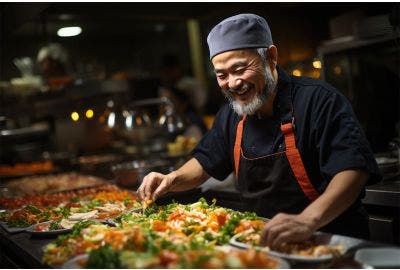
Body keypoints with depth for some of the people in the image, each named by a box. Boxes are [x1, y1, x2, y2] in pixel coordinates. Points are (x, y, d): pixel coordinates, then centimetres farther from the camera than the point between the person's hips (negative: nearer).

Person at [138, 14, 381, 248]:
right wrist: (171, 180, -3)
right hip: (262, 241, 6)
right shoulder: (231, 115, 6)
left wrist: (308, 221, -40)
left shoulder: (319, 100, -14)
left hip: (330, 241, -5)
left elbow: (353, 169, -24)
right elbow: (205, 164, 17)